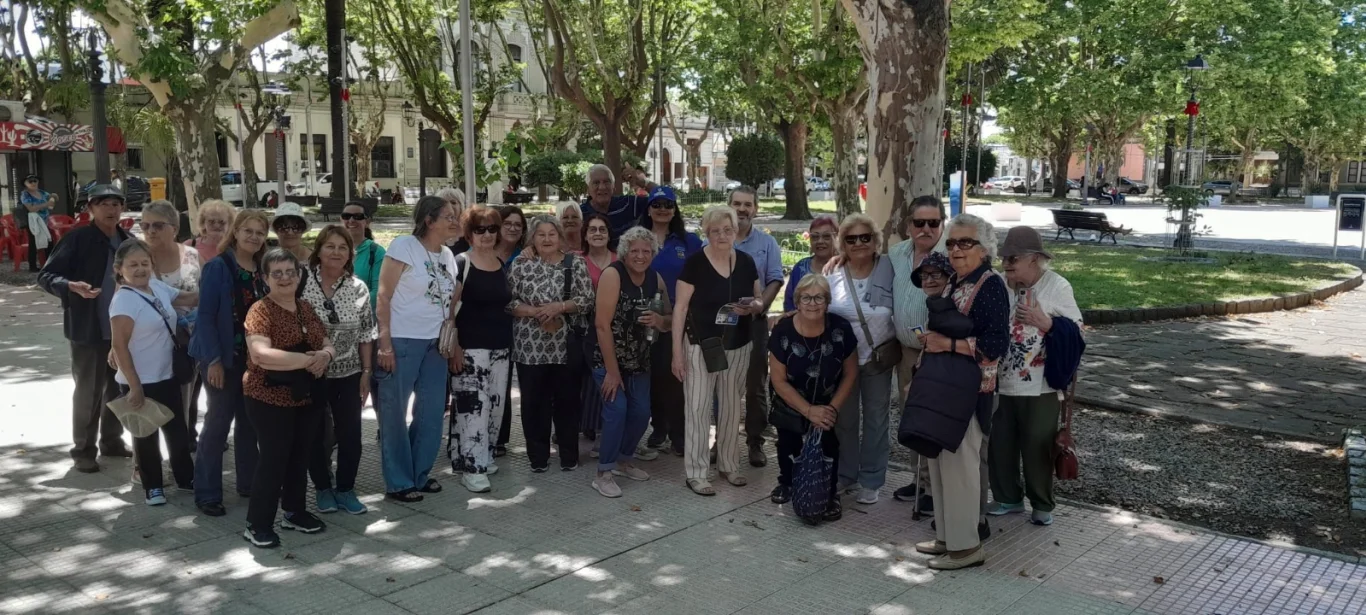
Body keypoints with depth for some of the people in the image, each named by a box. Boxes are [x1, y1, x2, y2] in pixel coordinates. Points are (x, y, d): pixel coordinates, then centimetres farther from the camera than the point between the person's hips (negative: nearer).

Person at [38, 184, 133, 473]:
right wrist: (72, 287, -27)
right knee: (88, 391, 2)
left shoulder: (128, 242, 6)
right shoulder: (78, 238, -8)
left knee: (118, 388, 14)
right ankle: (83, 449, 15)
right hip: (88, 329, -5)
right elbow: (46, 276, -9)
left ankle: (112, 440, 29)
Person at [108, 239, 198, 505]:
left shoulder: (159, 288, 1)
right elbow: (119, 346, -21)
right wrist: (134, 386, -21)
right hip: (140, 382, -7)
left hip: (166, 375, 7)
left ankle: (185, 478, 33)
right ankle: (153, 486, 24)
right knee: (147, 435, 9)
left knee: (177, 429, 18)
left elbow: (188, 298, 20)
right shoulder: (124, 300, -20)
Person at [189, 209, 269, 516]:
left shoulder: (263, 270, 6)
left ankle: (249, 482, 25)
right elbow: (205, 316, -15)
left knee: (249, 421, 13)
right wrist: (213, 359, -19)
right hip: (223, 357, -6)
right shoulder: (217, 267, -11)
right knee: (219, 422, -1)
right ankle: (206, 493, 9)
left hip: (254, 357, 6)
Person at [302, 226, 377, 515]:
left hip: (349, 373, 2)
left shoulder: (359, 288, -1)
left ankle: (345, 489, 21)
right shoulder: (302, 283, -8)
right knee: (315, 433, 9)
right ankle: (323, 488, 25)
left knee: (350, 433, 5)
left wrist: (366, 372, 0)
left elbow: (366, 334, 3)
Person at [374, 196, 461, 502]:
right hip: (401, 341, -7)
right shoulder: (404, 247, -9)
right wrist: (384, 342, -16)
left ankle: (420, 474, 27)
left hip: (435, 343, 7)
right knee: (394, 413, 4)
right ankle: (398, 482, 14)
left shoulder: (448, 254, 10)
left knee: (432, 413, 11)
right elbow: (383, 297, -11)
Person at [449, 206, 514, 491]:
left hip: (501, 347, 7)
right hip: (471, 348, -6)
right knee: (473, 406, -9)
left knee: (495, 405, 11)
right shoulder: (461, 263, -7)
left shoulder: (504, 264, 11)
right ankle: (471, 467, -4)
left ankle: (483, 457, 25)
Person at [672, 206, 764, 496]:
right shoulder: (694, 263, -10)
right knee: (698, 408, -1)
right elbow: (680, 308, -10)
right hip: (701, 346, -4)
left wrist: (753, 306, -12)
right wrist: (677, 351, -13)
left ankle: (729, 464, 29)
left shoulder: (746, 262, 3)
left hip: (738, 347, 5)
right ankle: (696, 473, 8)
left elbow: (760, 301, 13)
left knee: (732, 406, 14)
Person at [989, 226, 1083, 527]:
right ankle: (1008, 497, 30)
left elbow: (1075, 331, -8)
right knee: (1000, 443, 12)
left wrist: (1044, 322, -20)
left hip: (1040, 385, -4)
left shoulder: (1057, 286, -8)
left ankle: (1042, 504, 25)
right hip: (1002, 382, 4)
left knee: (1037, 446, 7)